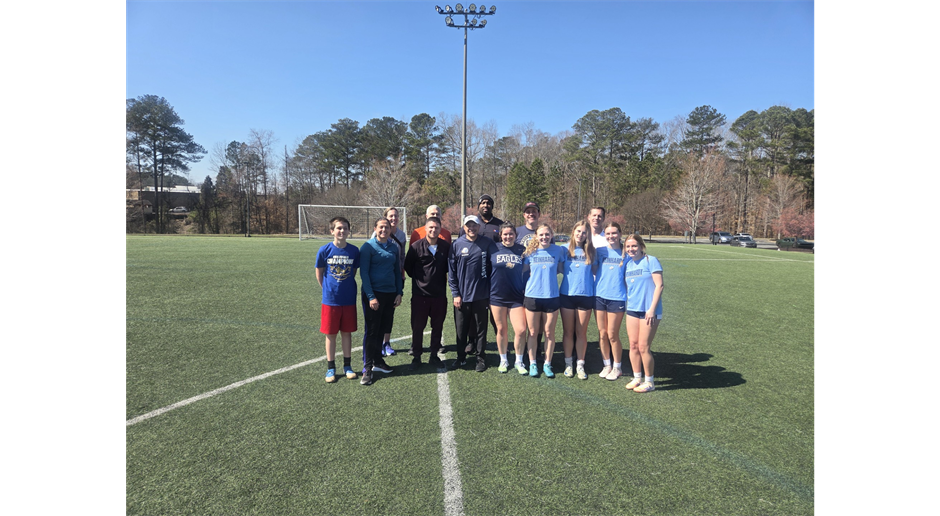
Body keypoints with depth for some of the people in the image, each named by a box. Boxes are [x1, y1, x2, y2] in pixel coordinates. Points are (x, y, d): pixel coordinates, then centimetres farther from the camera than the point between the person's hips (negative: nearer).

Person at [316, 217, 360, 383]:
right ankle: (331, 368, 21)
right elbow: (319, 274, 3)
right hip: (330, 300, -1)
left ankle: (347, 366, 25)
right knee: (330, 334, 8)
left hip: (349, 300, 1)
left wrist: (346, 288, 7)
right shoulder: (324, 250, -8)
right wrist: (328, 290, 7)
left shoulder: (354, 251, -4)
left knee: (347, 333, 11)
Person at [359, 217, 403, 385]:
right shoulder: (368, 247, -7)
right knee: (372, 331, -2)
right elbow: (364, 273, -9)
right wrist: (371, 296, -15)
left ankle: (378, 361, 26)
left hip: (391, 294, 5)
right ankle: (368, 368, 5)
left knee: (383, 328, 12)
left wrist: (399, 292, 7)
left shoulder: (394, 247, 9)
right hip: (374, 294, -5)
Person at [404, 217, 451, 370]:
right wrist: (418, 279, 9)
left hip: (439, 294, 2)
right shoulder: (416, 247, -7)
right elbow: (407, 266, 5)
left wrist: (442, 279, 9)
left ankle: (434, 356, 25)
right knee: (417, 327, 6)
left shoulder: (446, 246, -2)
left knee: (438, 326, 11)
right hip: (420, 294, -2)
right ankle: (416, 357, 20)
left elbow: (449, 266, 12)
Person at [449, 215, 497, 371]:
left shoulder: (488, 244, -4)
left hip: (481, 295, -1)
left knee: (481, 328, 10)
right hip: (461, 296, 1)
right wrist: (455, 293, -3)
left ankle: (481, 359, 22)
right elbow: (452, 271, 1)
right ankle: (461, 357, 27)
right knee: (461, 329, 11)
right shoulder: (457, 245, -1)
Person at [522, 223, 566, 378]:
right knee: (532, 332, 8)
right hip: (532, 296, 0)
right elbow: (523, 270, 8)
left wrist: (549, 273, -2)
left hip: (551, 297, 0)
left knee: (549, 333, 7)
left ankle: (547, 364, 22)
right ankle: (532, 363, 21)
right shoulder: (530, 252, 0)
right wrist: (539, 274, -1)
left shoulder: (558, 250, 0)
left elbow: (562, 269, 8)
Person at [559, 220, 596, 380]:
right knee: (568, 332, 8)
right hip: (567, 295, 0)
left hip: (586, 295, 1)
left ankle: (580, 365, 19)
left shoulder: (591, 251, 4)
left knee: (581, 332, 7)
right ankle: (568, 363, 21)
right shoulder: (565, 249, 0)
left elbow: (595, 271, 8)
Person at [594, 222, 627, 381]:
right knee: (602, 334, 9)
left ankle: (617, 367, 19)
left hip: (617, 298, -2)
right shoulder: (600, 251, 5)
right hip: (599, 296, 2)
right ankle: (607, 365, 25)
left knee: (612, 335, 1)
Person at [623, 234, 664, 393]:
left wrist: (652, 309, -15)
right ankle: (637, 378, 23)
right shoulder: (627, 263, 10)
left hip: (649, 311, -6)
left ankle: (649, 382, 13)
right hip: (632, 309, 6)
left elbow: (659, 285, -11)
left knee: (643, 347, -2)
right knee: (633, 345, 9)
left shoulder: (651, 261, -7)